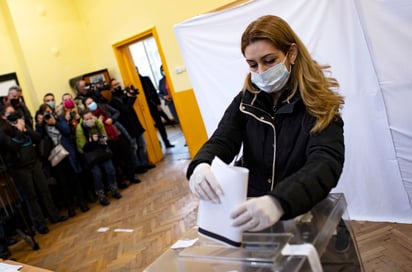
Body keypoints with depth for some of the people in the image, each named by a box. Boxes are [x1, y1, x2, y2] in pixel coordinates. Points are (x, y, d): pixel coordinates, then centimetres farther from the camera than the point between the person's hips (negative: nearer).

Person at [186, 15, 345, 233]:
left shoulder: (319, 106, -9)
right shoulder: (245, 101, 4)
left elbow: (326, 164, -24)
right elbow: (222, 141, -7)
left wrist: (279, 202, -44)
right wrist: (201, 166, -32)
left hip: (304, 215, -3)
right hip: (252, 215, 3)